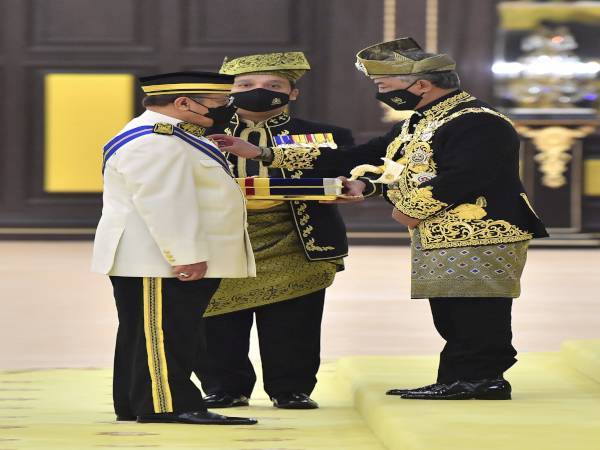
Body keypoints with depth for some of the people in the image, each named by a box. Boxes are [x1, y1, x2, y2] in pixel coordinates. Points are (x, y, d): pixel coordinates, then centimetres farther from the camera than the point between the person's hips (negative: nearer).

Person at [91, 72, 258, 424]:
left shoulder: (167, 137, 19)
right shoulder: (155, 142, -18)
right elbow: (163, 205, -25)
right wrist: (188, 256, -26)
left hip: (174, 261, 11)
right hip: (160, 261, -11)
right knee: (161, 333, -9)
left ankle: (135, 406, 16)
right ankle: (167, 405, -10)